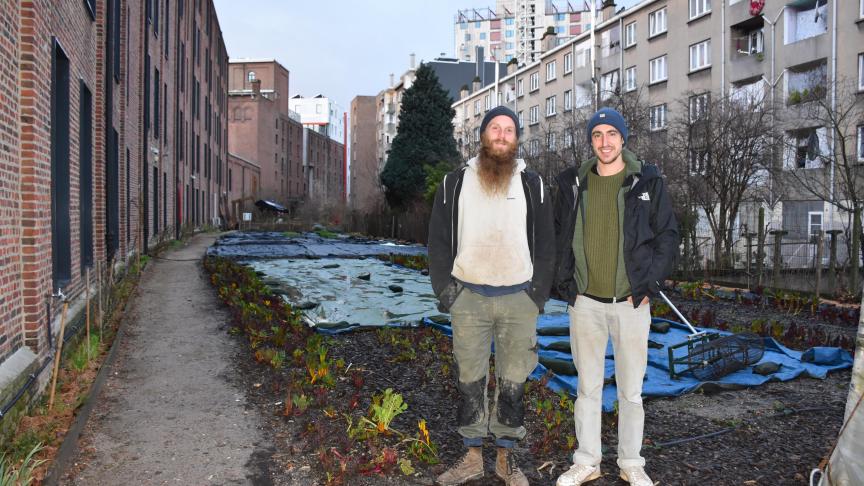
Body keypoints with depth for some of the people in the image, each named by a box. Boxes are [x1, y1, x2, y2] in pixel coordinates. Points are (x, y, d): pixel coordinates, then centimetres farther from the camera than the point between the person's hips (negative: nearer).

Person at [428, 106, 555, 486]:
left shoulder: (532, 184, 6)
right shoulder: (455, 183, 6)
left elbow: (546, 244, 6)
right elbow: (438, 241, 6)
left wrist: (538, 294, -1)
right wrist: (445, 291, -2)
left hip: (518, 298, 0)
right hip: (468, 297, 0)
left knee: (512, 382, 7)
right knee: (470, 379, 8)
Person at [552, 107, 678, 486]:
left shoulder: (647, 182, 0)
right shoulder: (574, 183, 5)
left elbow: (668, 237, 1)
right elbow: (559, 238, 9)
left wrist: (648, 285, -6)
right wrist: (564, 284, 1)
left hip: (631, 301, -1)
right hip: (585, 301, 2)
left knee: (631, 389, 8)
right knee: (587, 385, 10)